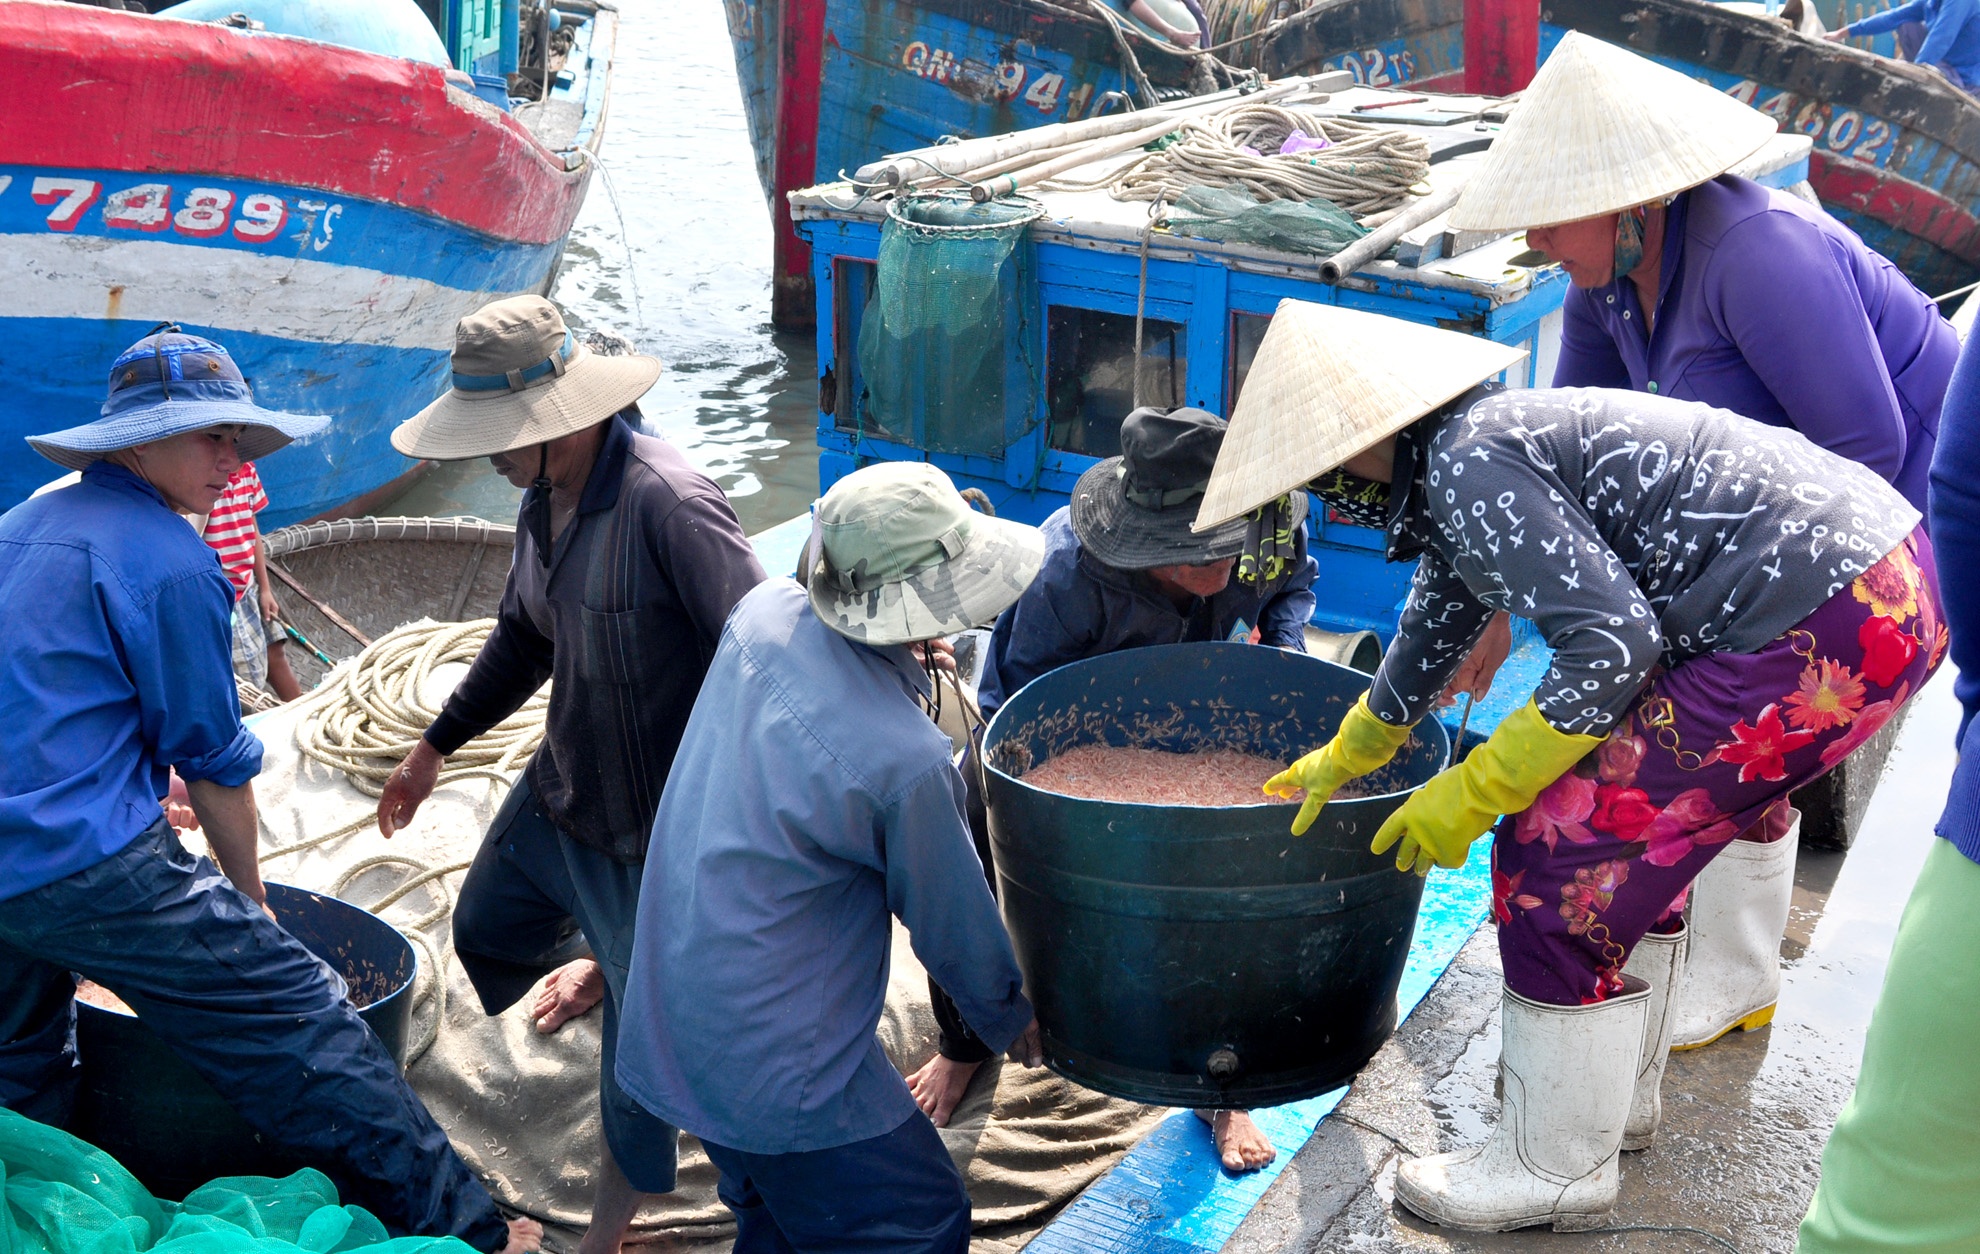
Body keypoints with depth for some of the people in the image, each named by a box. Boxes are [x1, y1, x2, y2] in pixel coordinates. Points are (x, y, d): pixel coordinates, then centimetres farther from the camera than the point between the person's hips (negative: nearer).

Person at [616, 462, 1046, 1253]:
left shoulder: (762, 613, -10)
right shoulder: (906, 764, -28)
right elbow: (952, 926, -10)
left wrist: (905, 662, 20)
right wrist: (1010, 1020, 10)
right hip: (779, 1069, -8)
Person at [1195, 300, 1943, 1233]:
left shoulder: (1466, 464, -14)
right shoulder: (1473, 447, 17)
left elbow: (1611, 642, -21)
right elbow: (1435, 629, 34)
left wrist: (1471, 795, -11)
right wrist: (1345, 758, 49)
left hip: (1832, 630, -10)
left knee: (1568, 844, -4)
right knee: (1638, 821, 23)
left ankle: (1556, 1166, 10)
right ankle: (1619, 1096, 38)